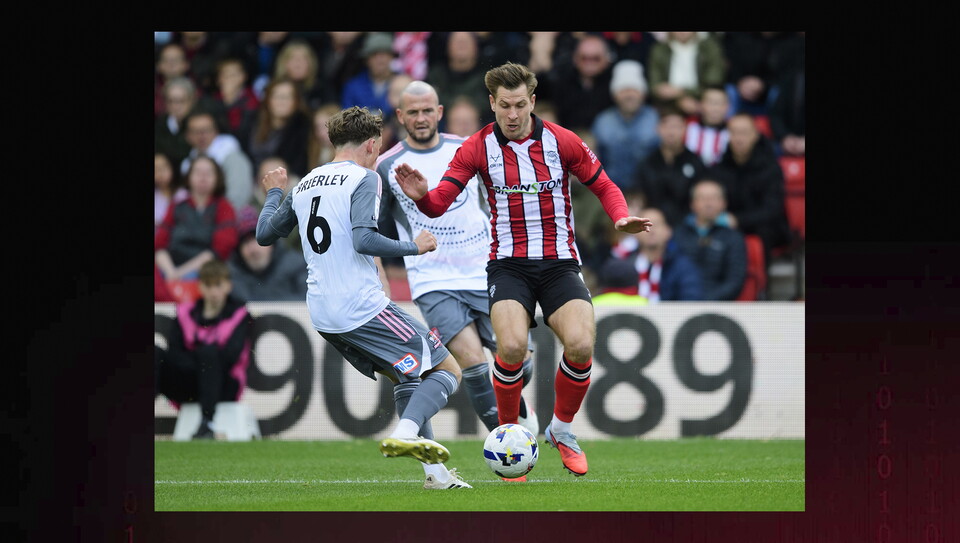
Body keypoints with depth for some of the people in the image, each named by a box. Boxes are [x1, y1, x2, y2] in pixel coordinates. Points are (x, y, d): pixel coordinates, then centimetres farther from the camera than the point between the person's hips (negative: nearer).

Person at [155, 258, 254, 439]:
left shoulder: (239, 314, 3)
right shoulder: (185, 313, 11)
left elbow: (229, 356, -11)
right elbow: (174, 352, -1)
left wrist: (195, 353, -7)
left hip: (223, 387, -3)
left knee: (208, 353, -35)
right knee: (156, 353, -23)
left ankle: (207, 424, -45)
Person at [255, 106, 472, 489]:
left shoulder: (304, 186, 15)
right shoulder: (363, 179, -6)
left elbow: (265, 234, 26)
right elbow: (363, 239, -20)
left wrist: (274, 194, 44)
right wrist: (414, 247, -7)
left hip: (322, 315, 8)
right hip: (362, 307, -8)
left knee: (406, 377, 22)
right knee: (447, 370, -1)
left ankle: (435, 472, 13)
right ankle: (406, 433, -27)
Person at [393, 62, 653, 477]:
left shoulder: (561, 141, -1)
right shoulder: (478, 148, -1)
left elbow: (604, 187, 10)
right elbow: (439, 204, -7)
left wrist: (621, 218, -10)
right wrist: (421, 196, -30)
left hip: (559, 263, 1)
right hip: (509, 265, -1)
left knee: (581, 346, -21)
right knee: (512, 347, -26)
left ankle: (561, 430, 6)